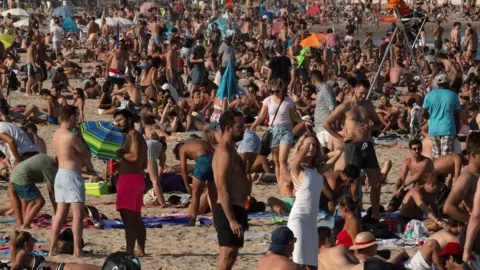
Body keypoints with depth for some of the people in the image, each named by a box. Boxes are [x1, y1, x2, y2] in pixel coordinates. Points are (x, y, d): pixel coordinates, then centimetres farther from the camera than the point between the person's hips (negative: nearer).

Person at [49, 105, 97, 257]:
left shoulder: (56, 135, 10)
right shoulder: (71, 137, -17)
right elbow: (86, 154, -4)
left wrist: (89, 170, 17)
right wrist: (90, 168, 17)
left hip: (60, 174, 9)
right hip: (72, 176, -9)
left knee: (60, 213, 11)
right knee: (78, 213, -6)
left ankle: (53, 248, 12)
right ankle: (77, 250, -8)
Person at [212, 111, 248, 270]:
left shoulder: (230, 150, 17)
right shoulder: (224, 153, -16)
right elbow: (222, 189, -22)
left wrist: (241, 217, 23)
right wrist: (232, 220, -26)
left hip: (234, 210, 11)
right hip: (228, 211, -11)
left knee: (230, 256, 14)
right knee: (227, 256, -13)